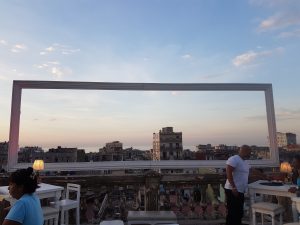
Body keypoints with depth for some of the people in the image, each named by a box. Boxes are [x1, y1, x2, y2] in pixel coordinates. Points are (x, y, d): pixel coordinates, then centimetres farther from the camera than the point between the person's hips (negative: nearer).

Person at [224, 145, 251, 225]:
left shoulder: (244, 162, 17)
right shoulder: (234, 159, -13)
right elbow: (228, 173, -20)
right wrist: (233, 187, -23)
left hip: (240, 191, 10)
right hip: (233, 191, -10)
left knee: (239, 213, 17)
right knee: (232, 213, -4)